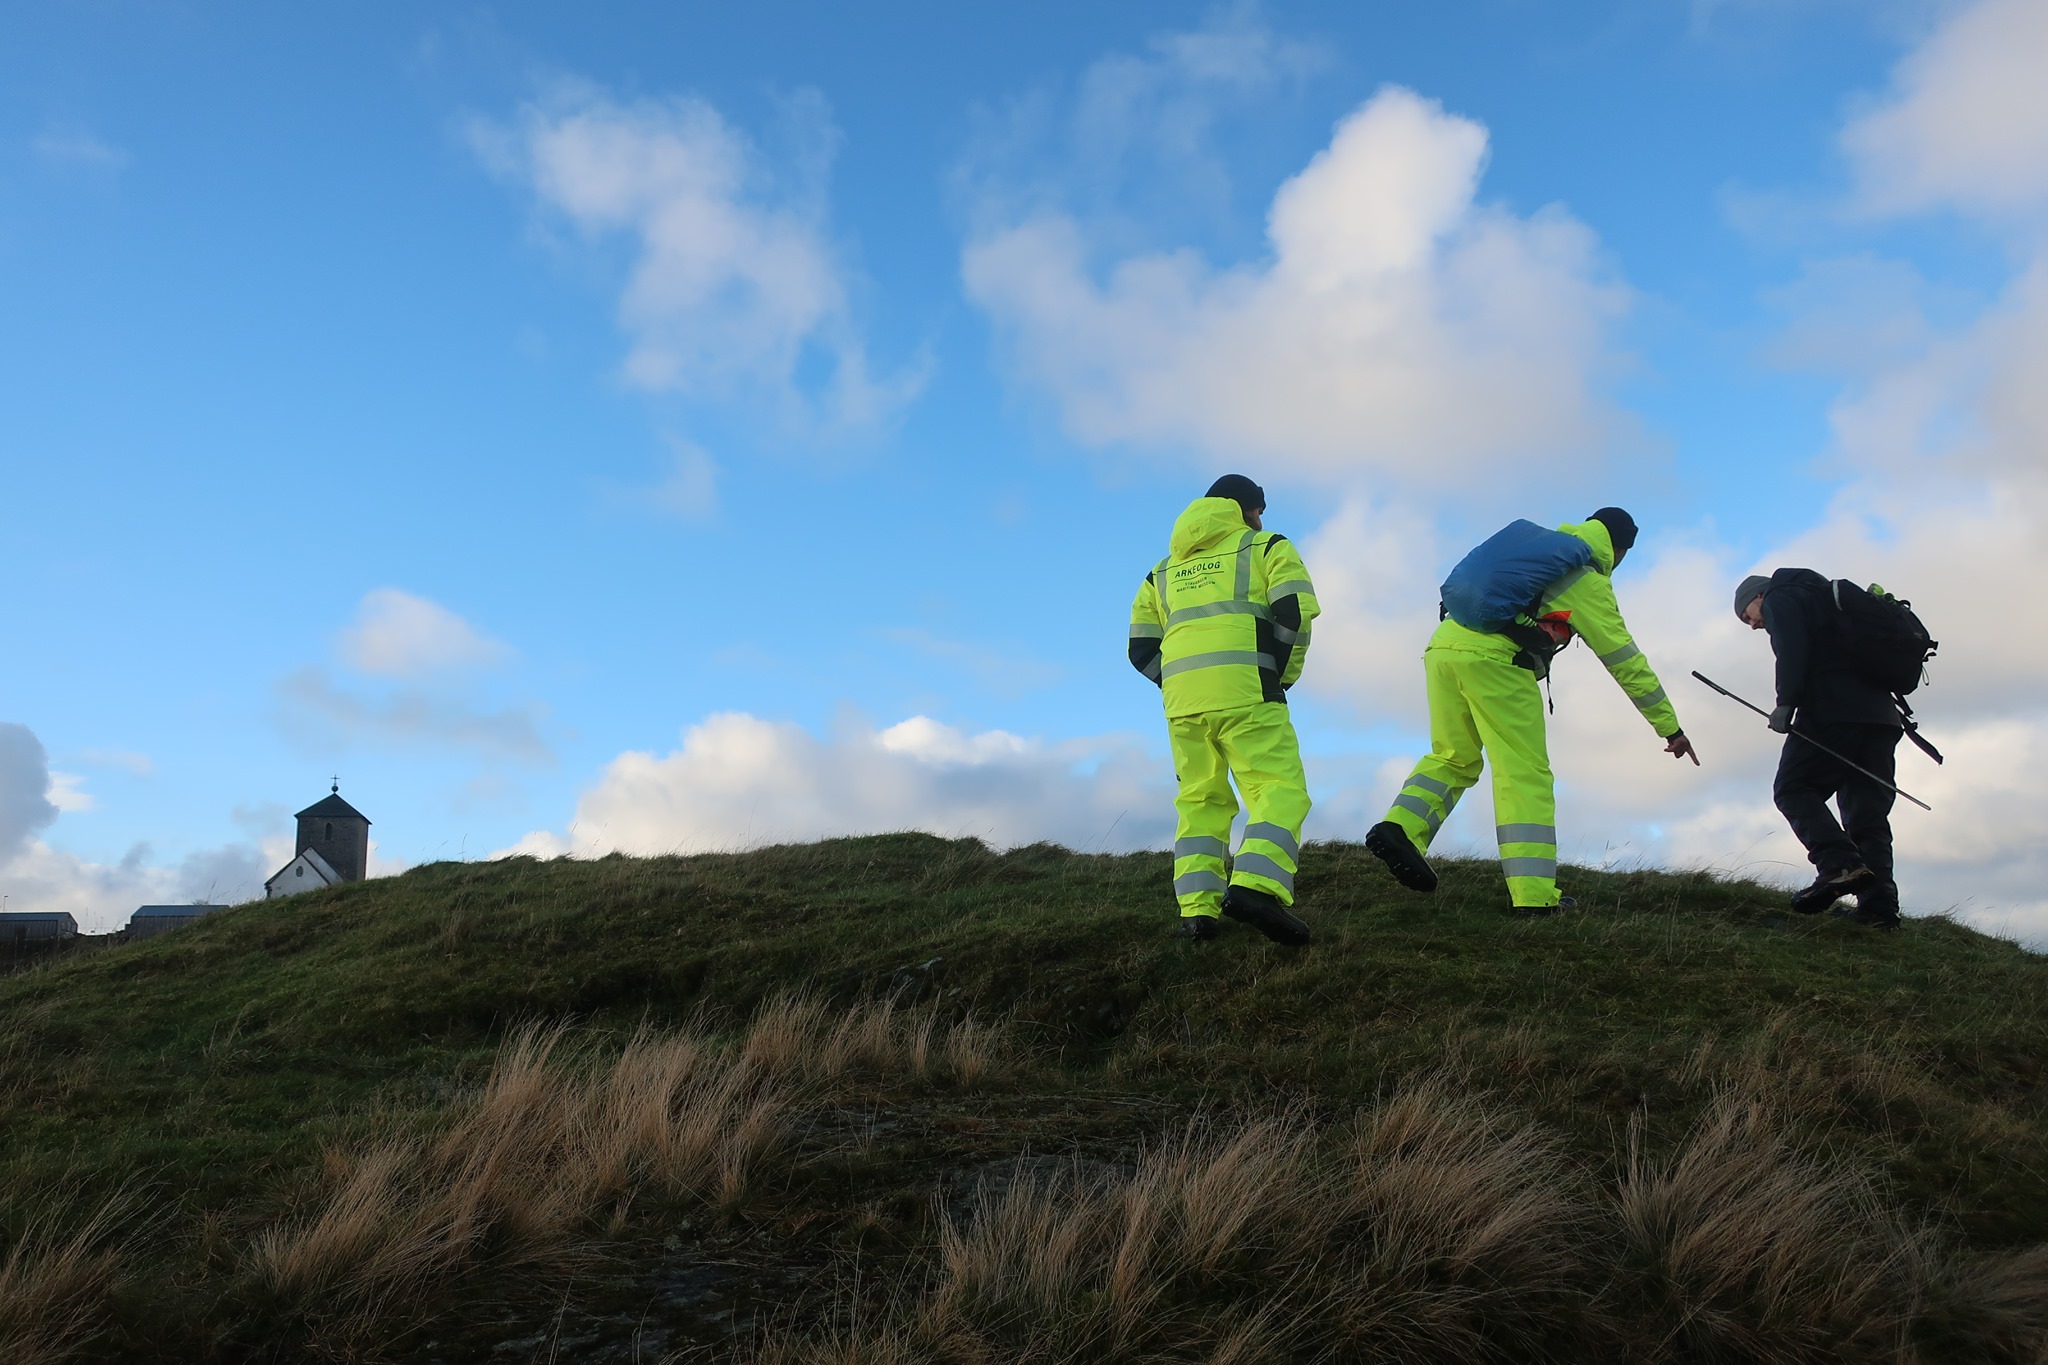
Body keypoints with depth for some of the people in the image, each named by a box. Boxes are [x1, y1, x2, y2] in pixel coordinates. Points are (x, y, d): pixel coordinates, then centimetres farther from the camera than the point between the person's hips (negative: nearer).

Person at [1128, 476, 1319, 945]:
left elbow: (1141, 648, 19)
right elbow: (1296, 611, -3)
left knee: (1200, 800, 11)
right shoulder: (1267, 547, 15)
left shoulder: (1164, 570, 28)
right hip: (1245, 690, -5)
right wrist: (1284, 676, 6)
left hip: (1181, 697, 5)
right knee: (1280, 789, -7)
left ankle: (1196, 909, -1)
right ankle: (1255, 886, -29)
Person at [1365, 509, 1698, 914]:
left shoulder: (1534, 546, 28)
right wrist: (1670, 727, 18)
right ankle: (1533, 895, -5)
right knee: (1525, 773, -2)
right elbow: (1627, 662, 11)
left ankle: (1399, 828, -4)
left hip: (1442, 643, 7)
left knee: (1454, 758, 18)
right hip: (1493, 657, -6)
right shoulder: (1589, 583, 9)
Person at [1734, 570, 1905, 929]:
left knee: (1793, 788, -3)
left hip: (1833, 711, -8)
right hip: (1881, 715, 8)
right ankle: (1879, 902, -6)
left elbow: (1792, 647, -10)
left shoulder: (1780, 597, 10)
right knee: (1867, 812, 4)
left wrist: (1786, 702, -13)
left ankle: (1840, 864, -23)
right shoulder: (1826, 599, 35)